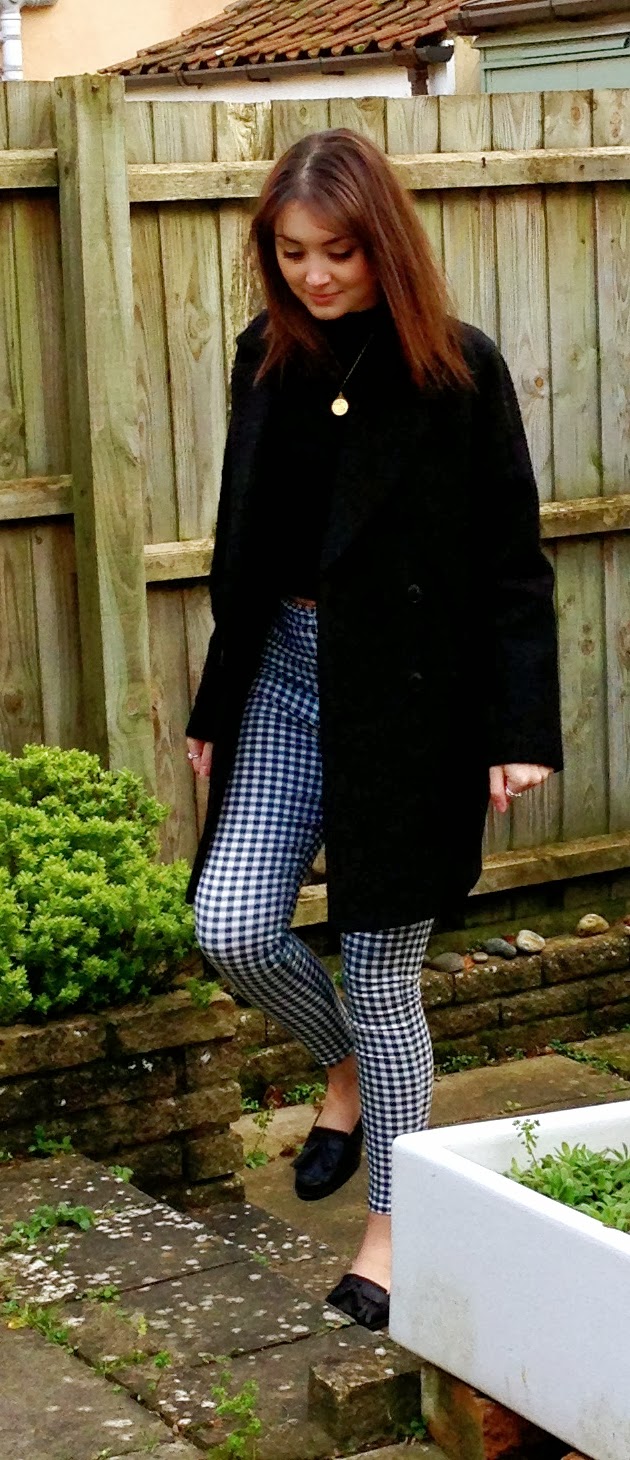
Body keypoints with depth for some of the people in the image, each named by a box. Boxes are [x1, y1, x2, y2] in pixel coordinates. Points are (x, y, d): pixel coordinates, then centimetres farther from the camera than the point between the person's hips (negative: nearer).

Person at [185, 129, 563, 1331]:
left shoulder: (459, 372, -9)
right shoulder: (268, 360, 6)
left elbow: (513, 563, -7)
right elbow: (244, 545, 13)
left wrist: (521, 730, -13)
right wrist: (214, 705, 15)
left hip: (412, 693, -5)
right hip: (287, 672, 5)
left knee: (381, 966, 0)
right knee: (233, 928, -4)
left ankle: (392, 1229, 17)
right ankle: (349, 1067, 29)